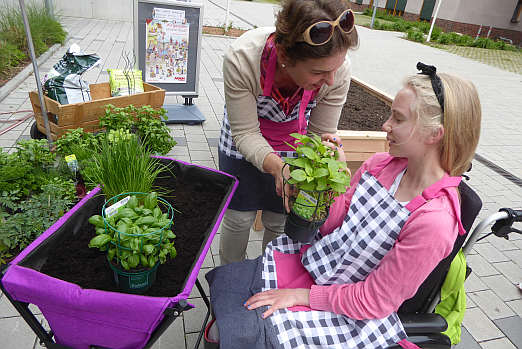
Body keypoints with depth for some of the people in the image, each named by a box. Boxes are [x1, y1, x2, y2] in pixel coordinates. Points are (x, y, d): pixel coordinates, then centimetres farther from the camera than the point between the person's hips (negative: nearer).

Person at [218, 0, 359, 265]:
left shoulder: (337, 69, -30)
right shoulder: (242, 58, -37)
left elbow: (321, 131, -16)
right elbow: (245, 132, -29)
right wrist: (276, 165, -45)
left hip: (294, 144, 2)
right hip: (244, 144, -1)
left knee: (279, 222, 10)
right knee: (239, 218, 8)